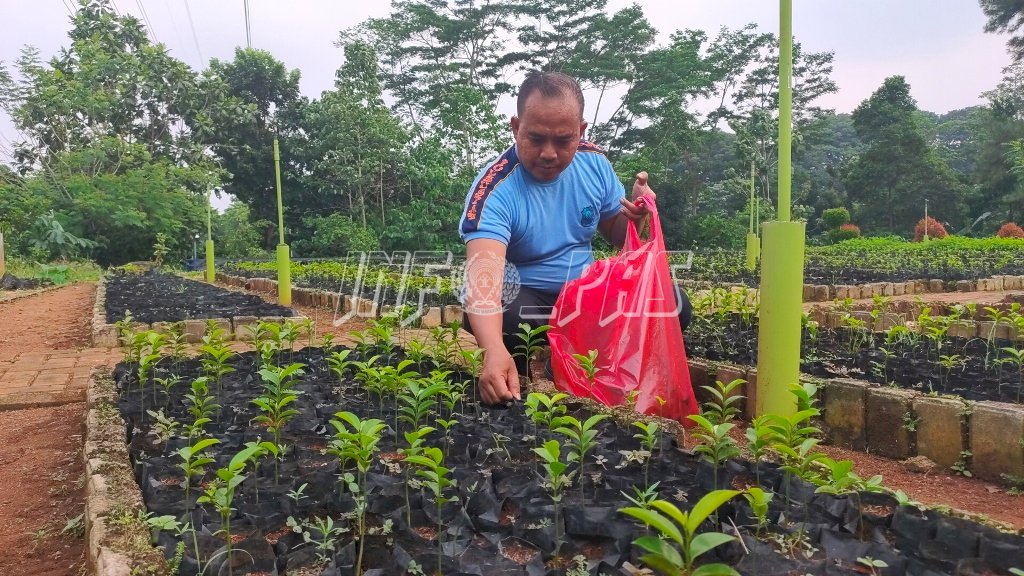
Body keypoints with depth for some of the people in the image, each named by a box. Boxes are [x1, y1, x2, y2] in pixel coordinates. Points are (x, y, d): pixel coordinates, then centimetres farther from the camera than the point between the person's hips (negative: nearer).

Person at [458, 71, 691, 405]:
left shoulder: (594, 163, -6)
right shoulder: (495, 189, -24)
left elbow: (616, 235, 9)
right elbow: (483, 273, -40)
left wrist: (635, 215, -17)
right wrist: (495, 351, -57)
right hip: (525, 298, -4)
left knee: (673, 304, -14)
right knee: (488, 317, -37)